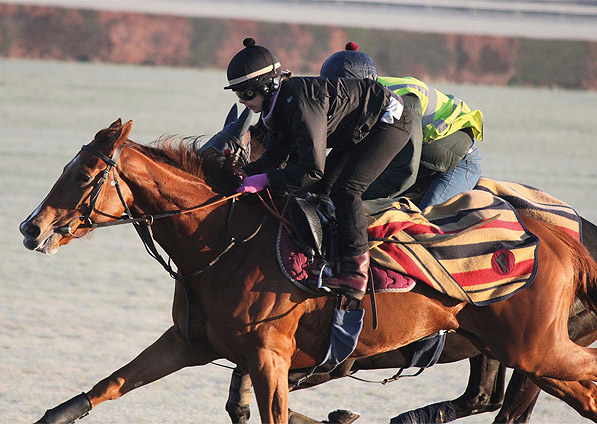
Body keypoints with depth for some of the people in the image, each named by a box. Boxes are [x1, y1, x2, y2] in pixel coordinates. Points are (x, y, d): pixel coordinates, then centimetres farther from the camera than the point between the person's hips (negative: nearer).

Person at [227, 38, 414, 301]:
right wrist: (246, 173, -15)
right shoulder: (280, 103, -4)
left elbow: (313, 169, -34)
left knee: (344, 189, -22)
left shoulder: (301, 104, -34)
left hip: (390, 120, -11)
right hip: (356, 130, 11)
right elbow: (277, 154, 0)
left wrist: (264, 180, -34)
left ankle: (355, 269, -26)